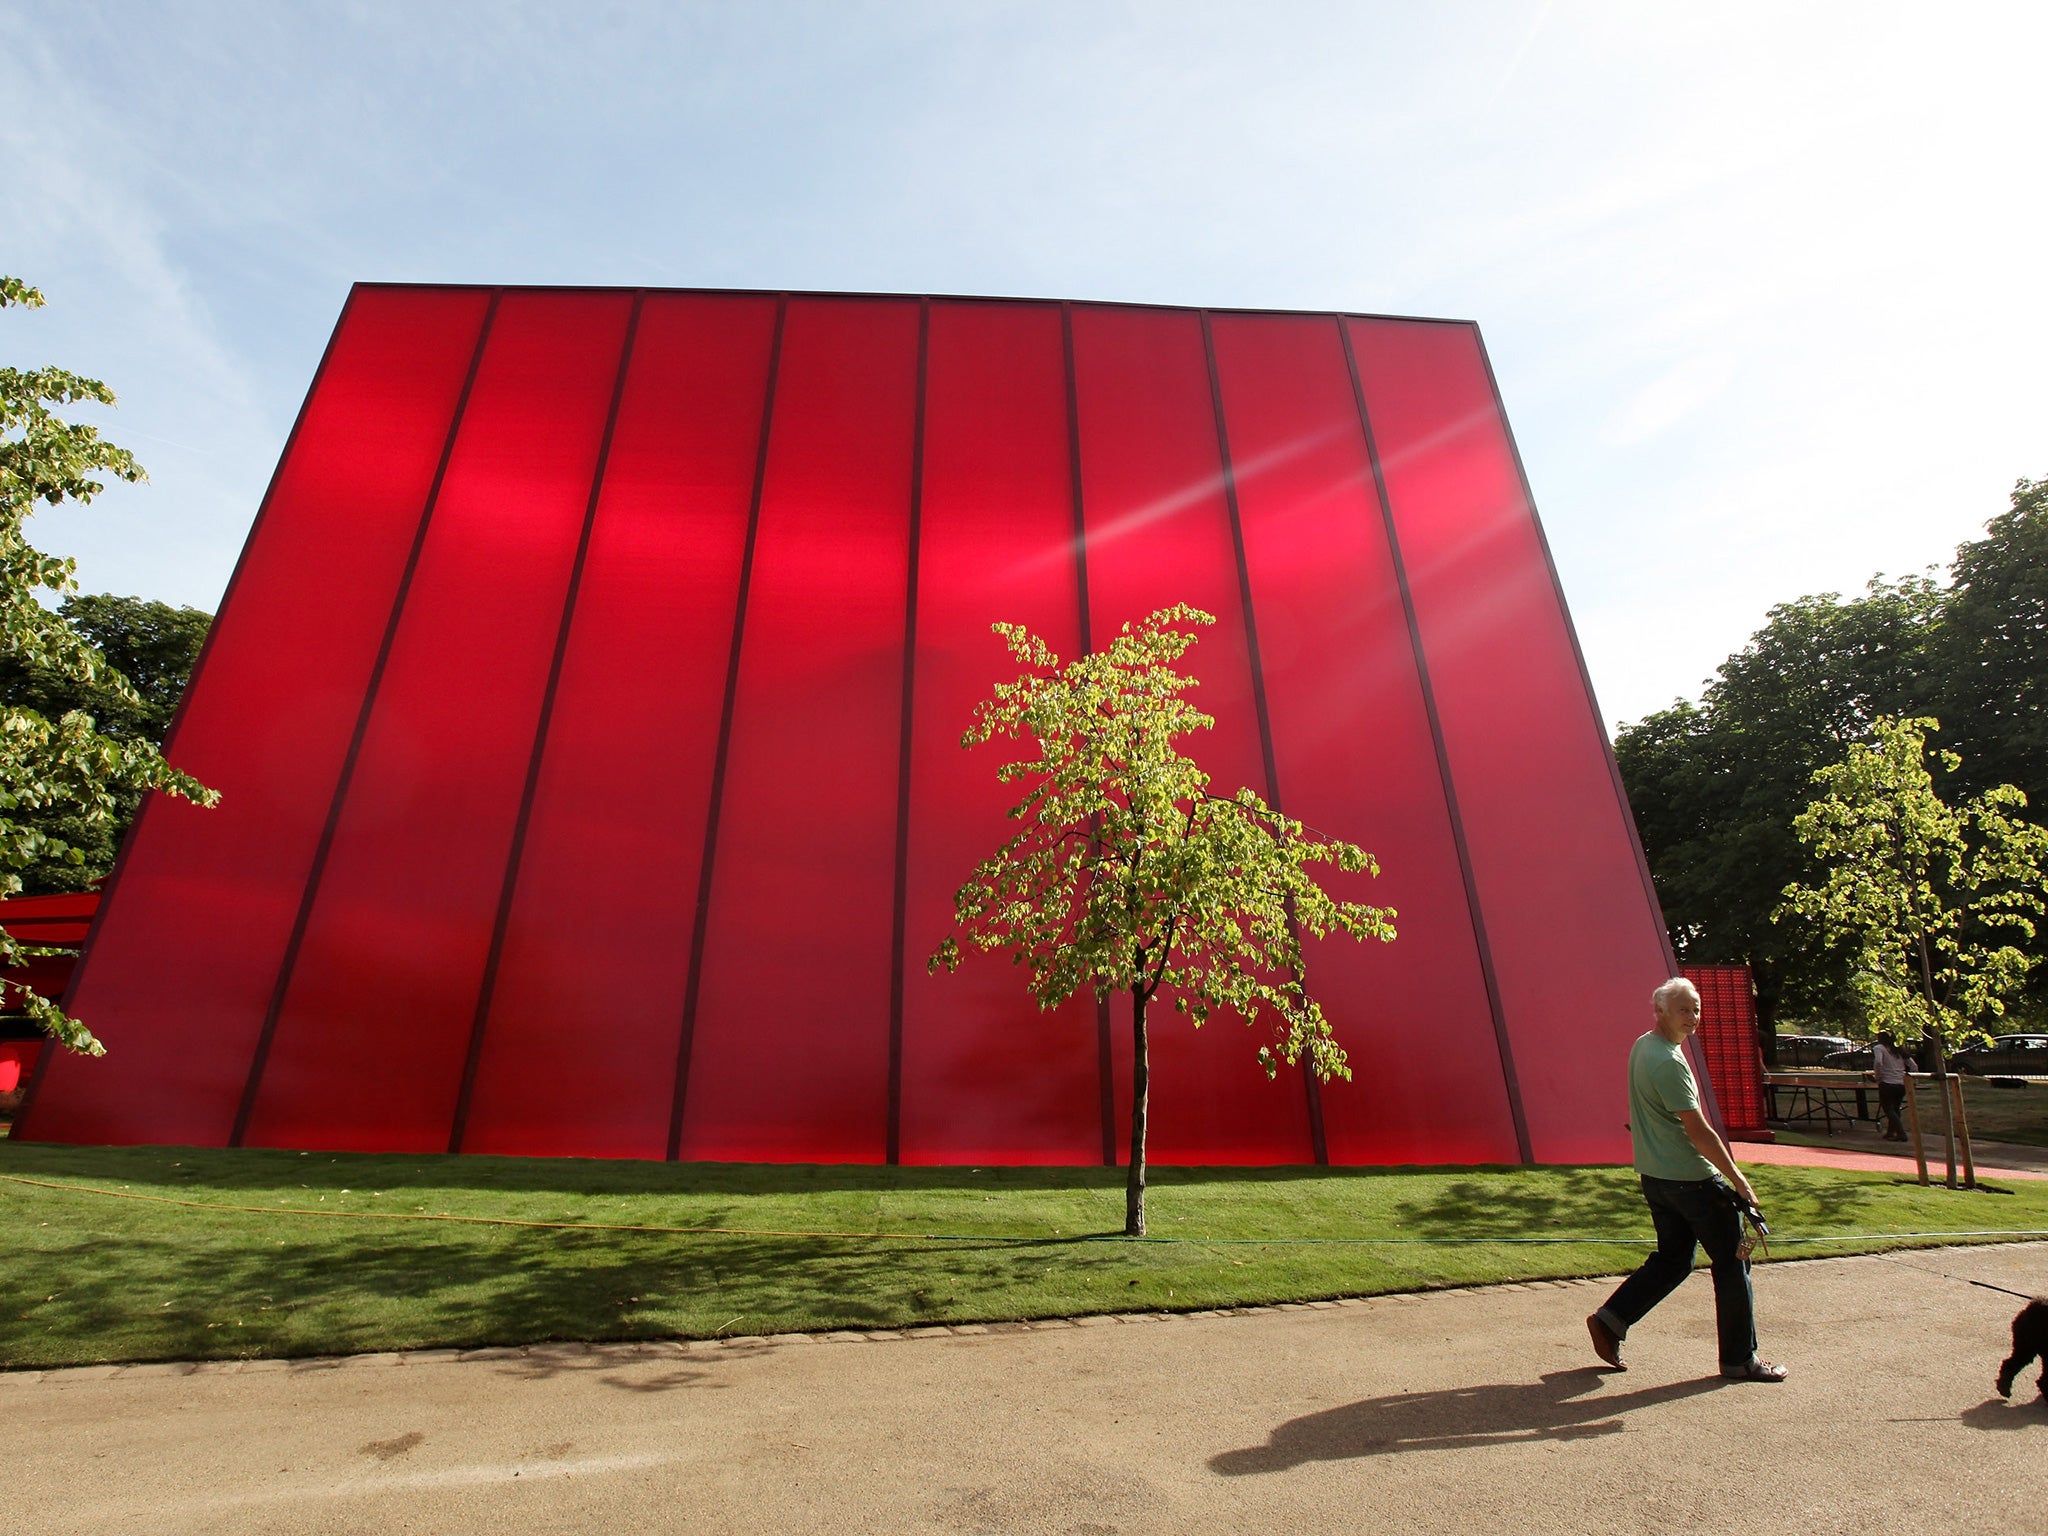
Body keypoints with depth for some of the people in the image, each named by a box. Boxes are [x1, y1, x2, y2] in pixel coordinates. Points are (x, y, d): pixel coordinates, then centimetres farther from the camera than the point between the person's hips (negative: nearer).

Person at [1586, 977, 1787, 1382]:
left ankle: (1610, 1320, 13)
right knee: (1732, 1262, 7)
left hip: (1654, 1176, 9)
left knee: (1672, 1259, 16)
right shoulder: (1669, 1063, -22)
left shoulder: (1641, 1047, 8)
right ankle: (1740, 1360, 20)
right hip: (1692, 1178, -9)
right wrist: (1737, 1180, -11)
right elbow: (1699, 1132, -20)